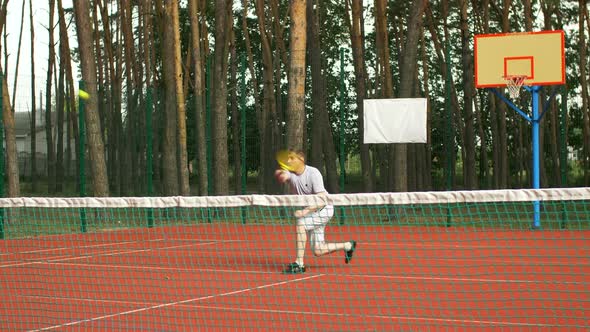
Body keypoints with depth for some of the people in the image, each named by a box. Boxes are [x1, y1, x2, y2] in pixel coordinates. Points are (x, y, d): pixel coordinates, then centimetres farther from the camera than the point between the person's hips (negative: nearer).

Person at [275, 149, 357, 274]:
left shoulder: (313, 173, -23)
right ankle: (348, 246, 30)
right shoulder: (290, 173, -9)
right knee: (318, 251, 4)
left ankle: (299, 263, -25)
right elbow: (282, 177, -34)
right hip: (309, 212, 6)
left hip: (324, 209, -6)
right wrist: (279, 173, -58)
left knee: (300, 223, -30)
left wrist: (305, 211, -38)